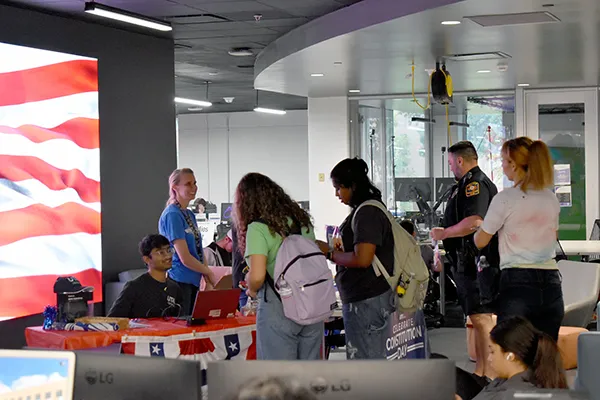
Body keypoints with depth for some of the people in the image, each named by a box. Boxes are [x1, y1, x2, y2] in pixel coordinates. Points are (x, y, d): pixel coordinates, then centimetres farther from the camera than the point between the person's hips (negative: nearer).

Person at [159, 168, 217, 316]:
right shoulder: (172, 215, -14)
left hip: (193, 281, 9)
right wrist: (209, 272, -5)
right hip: (179, 282, -9)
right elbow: (185, 258, -18)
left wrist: (208, 281, 4)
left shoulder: (190, 214, 13)